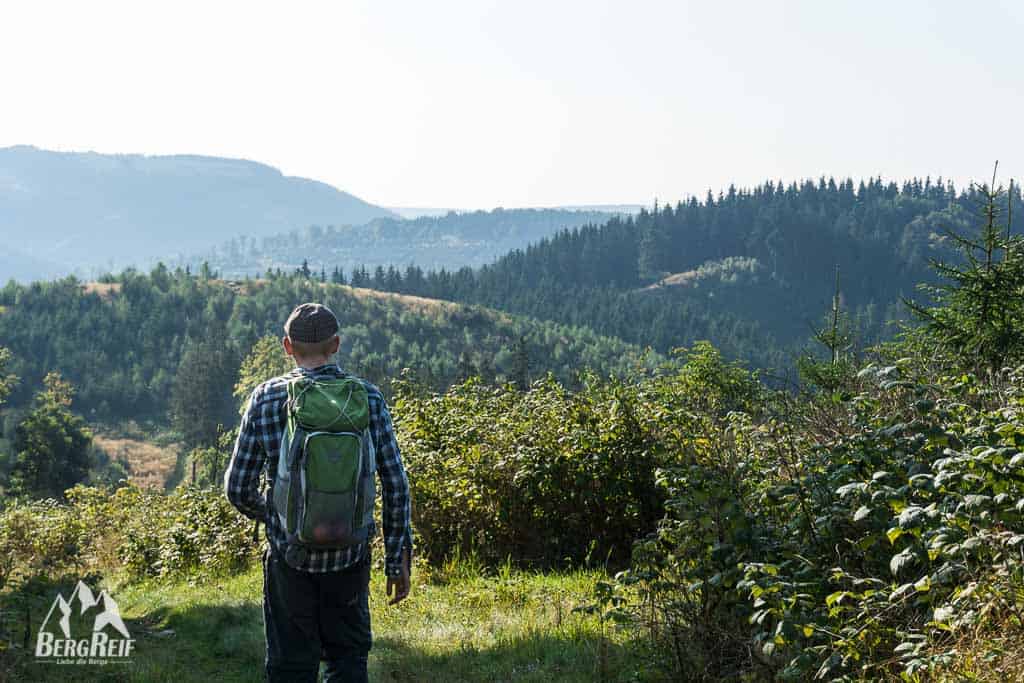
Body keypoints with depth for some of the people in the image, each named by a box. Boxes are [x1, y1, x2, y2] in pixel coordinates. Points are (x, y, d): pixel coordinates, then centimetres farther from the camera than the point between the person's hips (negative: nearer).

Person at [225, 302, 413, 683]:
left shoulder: (266, 399, -6)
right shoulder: (369, 398, -3)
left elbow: (238, 487, -4)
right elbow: (396, 486, -4)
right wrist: (398, 560, 4)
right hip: (350, 558, 1)